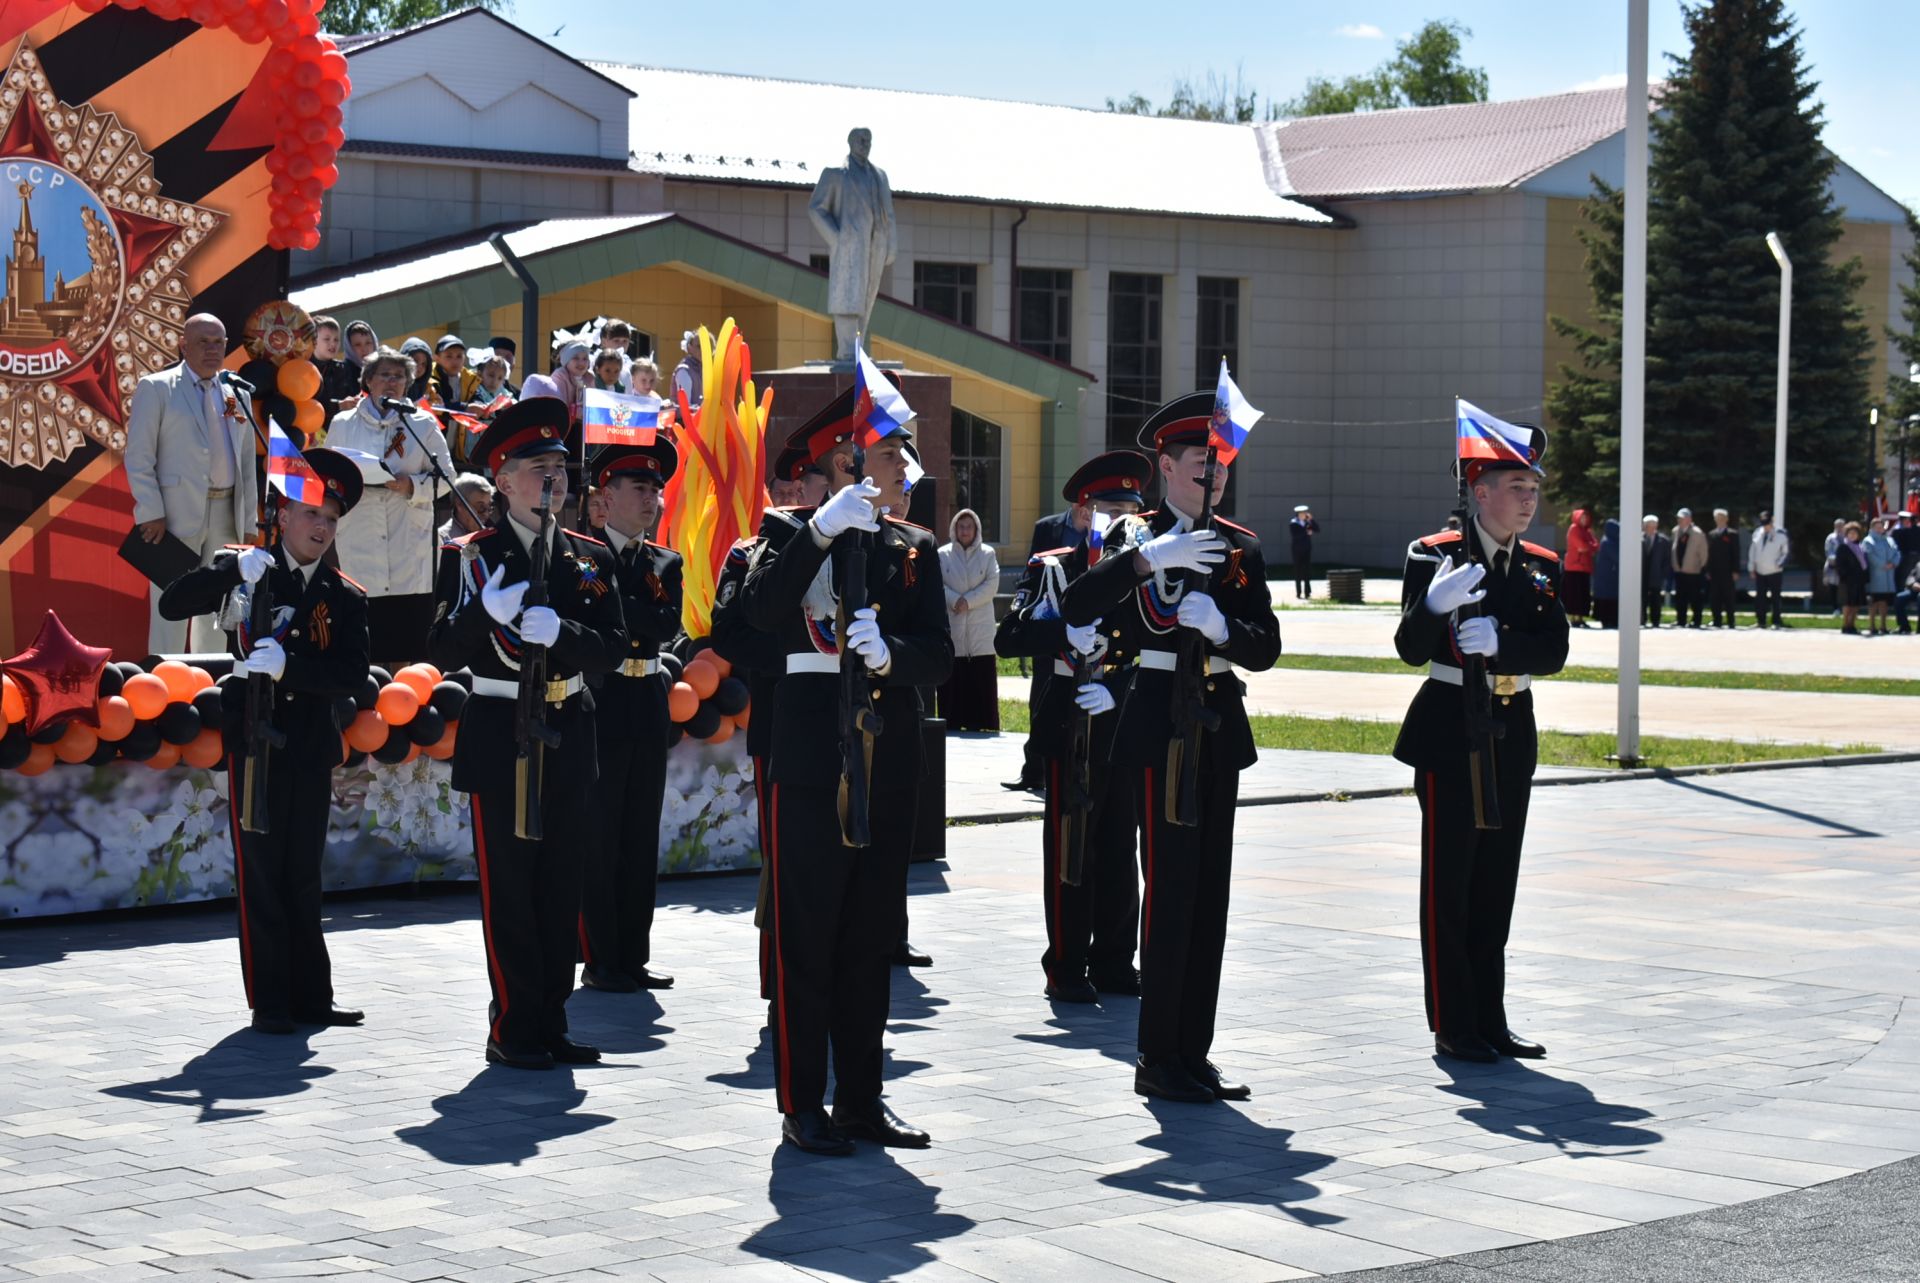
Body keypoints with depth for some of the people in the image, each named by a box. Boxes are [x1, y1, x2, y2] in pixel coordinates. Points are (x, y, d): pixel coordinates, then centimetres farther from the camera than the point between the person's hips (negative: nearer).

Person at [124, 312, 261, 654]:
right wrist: (151, 515, -12)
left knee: (215, 614, 10)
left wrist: (249, 523, 11)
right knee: (170, 612, -6)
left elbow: (248, 462, 16)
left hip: (227, 515, 5)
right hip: (176, 515, -5)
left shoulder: (238, 394, 15)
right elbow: (137, 457, -4)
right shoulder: (155, 388, 1)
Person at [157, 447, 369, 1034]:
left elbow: (353, 676, -6)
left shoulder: (344, 596, 6)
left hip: (311, 749, 3)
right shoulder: (244, 572, 2)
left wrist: (287, 665, -20)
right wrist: (230, 571, -23)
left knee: (303, 875, 9)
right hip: (254, 742, -2)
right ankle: (270, 1001, 2)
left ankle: (311, 996, 14)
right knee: (261, 874, -2)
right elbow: (172, 606, -9)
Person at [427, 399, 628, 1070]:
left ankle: (551, 1024, 14)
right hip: (500, 736, -4)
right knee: (509, 888, -2)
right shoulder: (469, 556, -1)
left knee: (562, 887, 7)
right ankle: (513, 1030, 4)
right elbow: (441, 653, -8)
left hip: (569, 736, 4)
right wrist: (484, 611, -27)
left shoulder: (590, 557, 9)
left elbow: (613, 647, -1)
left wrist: (560, 631, -20)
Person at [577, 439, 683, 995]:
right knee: (599, 837, -3)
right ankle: (600, 960, 3)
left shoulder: (665, 563, 12)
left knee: (642, 838, 9)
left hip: (649, 706, 6)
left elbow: (667, 625, -5)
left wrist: (614, 600, -15)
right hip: (599, 704, -6)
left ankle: (633, 956, 15)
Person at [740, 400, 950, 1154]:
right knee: (806, 927, -2)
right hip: (812, 747, -5)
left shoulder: (914, 548, 13)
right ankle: (802, 1106, 3)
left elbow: (939, 655, 2)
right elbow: (762, 611, -19)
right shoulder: (789, 530, 1)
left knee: (872, 930, 8)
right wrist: (821, 530, -25)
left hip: (890, 752, 5)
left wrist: (890, 654, -19)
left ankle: (862, 1098, 16)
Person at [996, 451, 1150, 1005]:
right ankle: (1066, 968, 3)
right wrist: (1068, 634, -24)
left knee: (1119, 847, 9)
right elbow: (1008, 638, -10)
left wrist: (1116, 690, -12)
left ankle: (1113, 961, 17)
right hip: (1071, 725, -4)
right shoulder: (1053, 569, -1)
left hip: (1126, 723, 5)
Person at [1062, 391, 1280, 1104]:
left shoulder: (1240, 547, 11)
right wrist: (1152, 556, -30)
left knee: (1210, 890, 8)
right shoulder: (1137, 537, -3)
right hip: (1160, 721, -6)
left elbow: (1266, 648, 3)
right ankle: (1160, 1060, -1)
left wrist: (1221, 625, -17)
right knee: (1171, 885, -8)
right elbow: (1077, 607, -20)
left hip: (1220, 724, 6)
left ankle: (1193, 1054, 15)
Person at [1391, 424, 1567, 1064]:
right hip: (1450, 730, -5)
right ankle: (1453, 1028, 4)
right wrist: (1434, 604, -34)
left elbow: (1553, 653, -5)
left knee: (1496, 882, 10)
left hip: (1512, 736, 5)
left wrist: (1499, 643, -23)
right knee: (1449, 881, -1)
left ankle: (1490, 1020, 17)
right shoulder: (1434, 555, -7)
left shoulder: (1542, 566, 7)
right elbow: (1412, 649, -14)